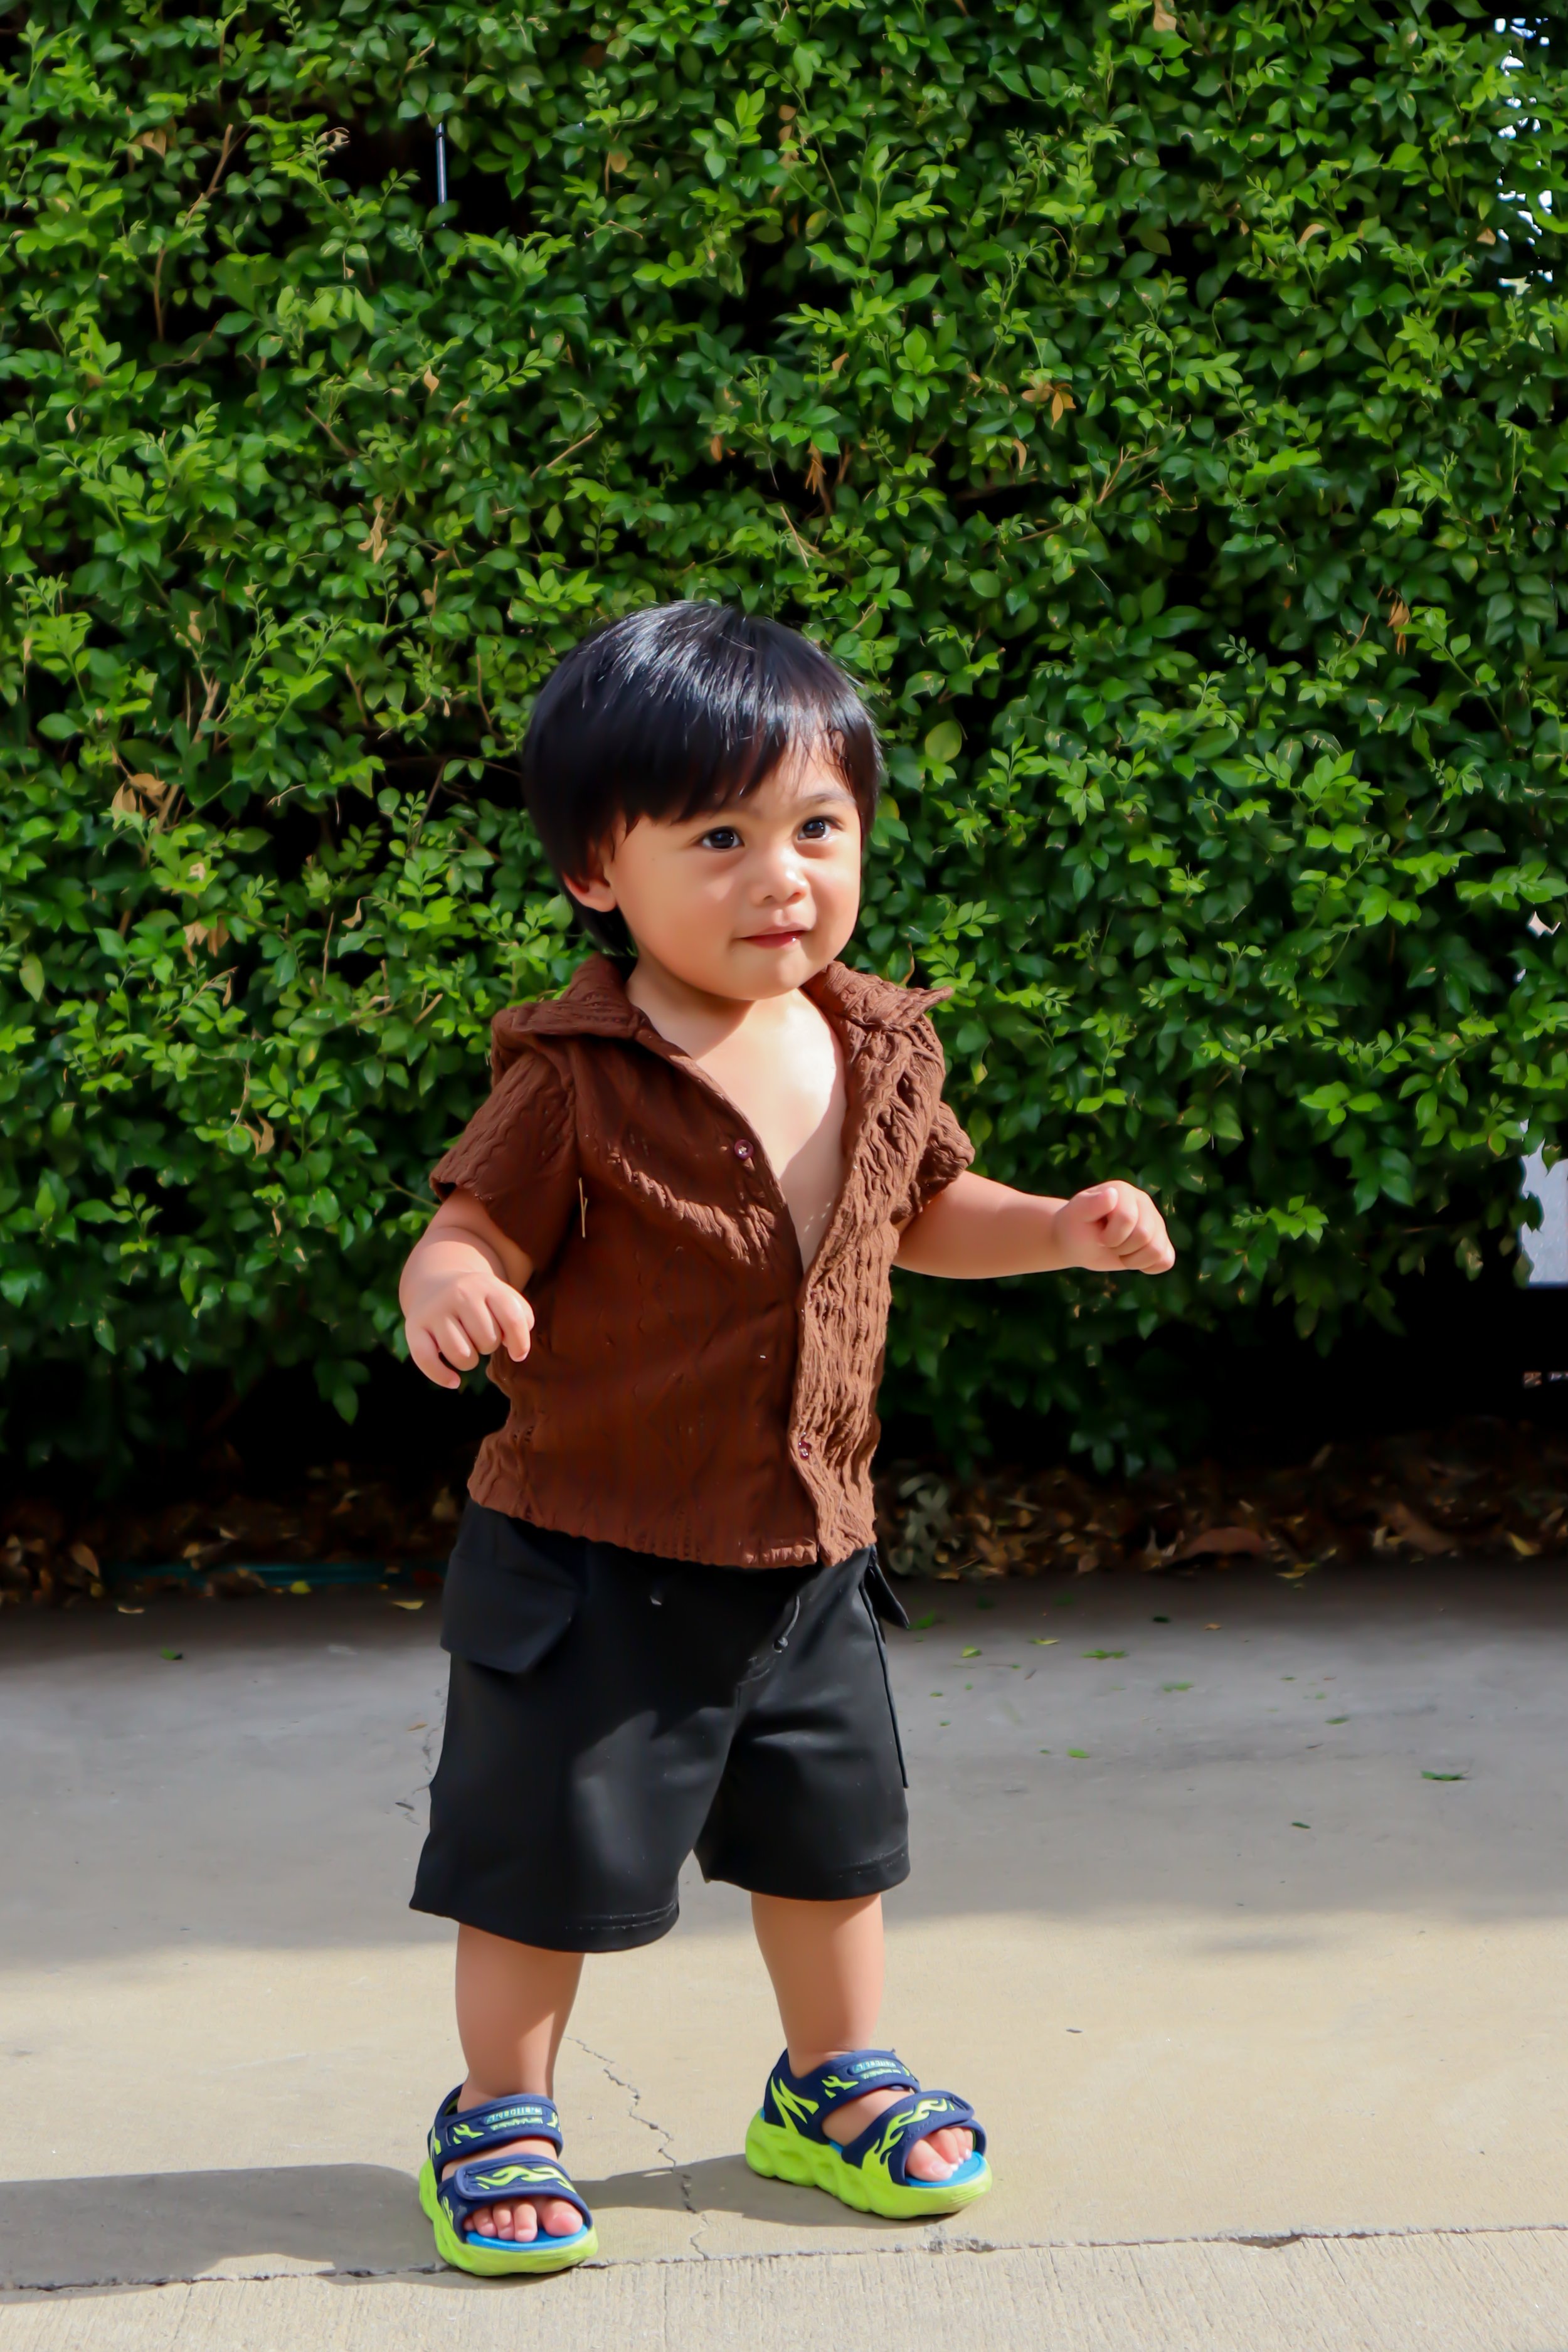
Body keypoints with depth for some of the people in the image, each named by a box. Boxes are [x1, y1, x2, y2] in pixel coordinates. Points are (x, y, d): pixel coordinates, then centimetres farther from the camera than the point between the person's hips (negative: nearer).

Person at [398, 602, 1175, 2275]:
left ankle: (834, 2081, 41)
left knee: (834, 1834, 20)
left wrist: (1062, 1231, 0)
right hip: (591, 1555, -5)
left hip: (808, 1552, 6)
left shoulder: (878, 1047, 0)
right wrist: (446, 1289, -41)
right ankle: (499, 2118, 25)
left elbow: (921, 1210, 15)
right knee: (547, 1847, 4)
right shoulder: (576, 1078, -19)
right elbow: (478, 1228, -18)